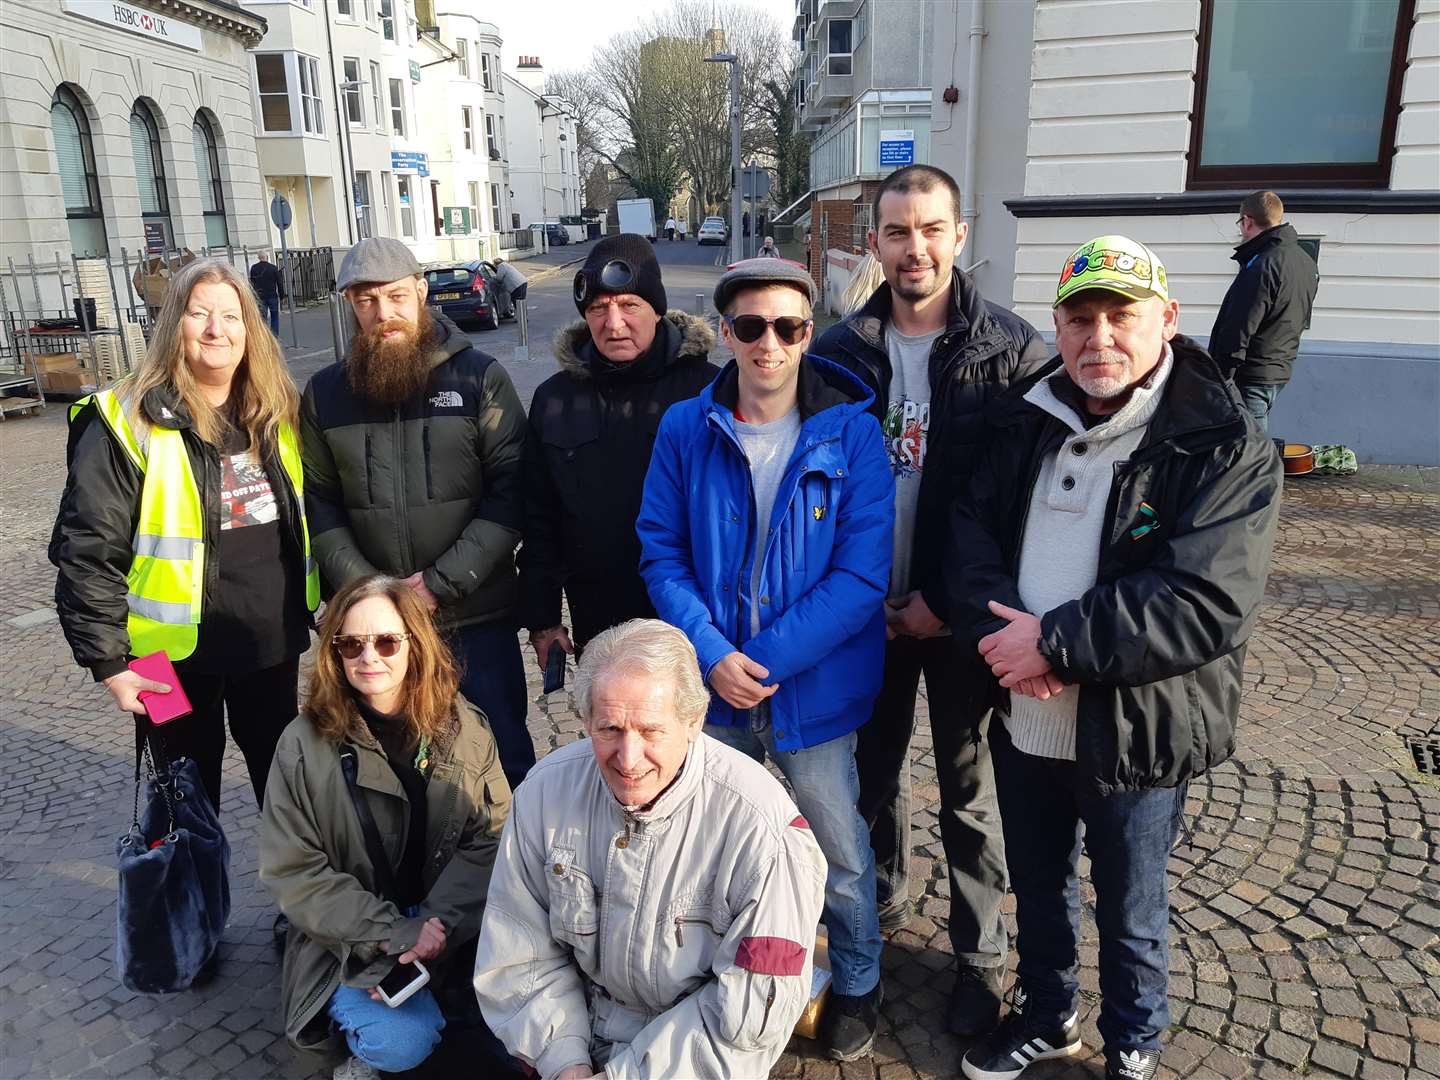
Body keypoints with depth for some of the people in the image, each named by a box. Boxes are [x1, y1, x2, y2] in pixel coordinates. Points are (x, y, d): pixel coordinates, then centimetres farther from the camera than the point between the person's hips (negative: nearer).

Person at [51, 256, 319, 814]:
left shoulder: (276, 413, 2)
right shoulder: (127, 422, -14)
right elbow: (89, 551, -14)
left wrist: (308, 605, 11)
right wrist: (108, 658, -15)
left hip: (273, 641, 5)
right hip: (177, 651, -4)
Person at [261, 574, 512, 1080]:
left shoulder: (465, 728, -3)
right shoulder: (304, 745, -9)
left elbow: (492, 838, -5)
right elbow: (292, 871, -9)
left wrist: (439, 923, -21)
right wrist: (393, 933, -18)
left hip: (452, 923, 2)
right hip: (351, 941, -2)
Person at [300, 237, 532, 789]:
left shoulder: (480, 377, -2)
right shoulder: (324, 393, 6)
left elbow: (509, 493, -8)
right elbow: (321, 506, 5)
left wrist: (442, 583, -14)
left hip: (477, 616, -2)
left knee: (502, 753, 10)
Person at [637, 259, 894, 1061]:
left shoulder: (852, 433, -11)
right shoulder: (685, 430, -5)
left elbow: (861, 573, -15)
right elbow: (662, 553, -4)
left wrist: (766, 661, -20)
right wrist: (713, 655, -17)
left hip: (815, 688, -2)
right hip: (715, 686, 3)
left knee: (841, 855, 14)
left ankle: (858, 986, 42)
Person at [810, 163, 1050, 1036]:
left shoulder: (1012, 350, -8)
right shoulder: (841, 350, 0)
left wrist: (948, 601, -14)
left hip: (960, 614, -2)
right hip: (867, 609, 3)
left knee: (970, 791, 11)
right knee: (874, 768, 18)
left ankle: (981, 955, 30)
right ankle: (882, 904, 42)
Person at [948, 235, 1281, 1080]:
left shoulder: (1227, 446, -15)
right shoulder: (1024, 420, 1)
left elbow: (1207, 605, -25)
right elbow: (972, 537, -2)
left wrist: (1056, 641, -25)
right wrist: (1001, 632, -20)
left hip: (1135, 732, -4)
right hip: (1024, 718, 5)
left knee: (1131, 910, 18)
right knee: (1038, 885, 24)